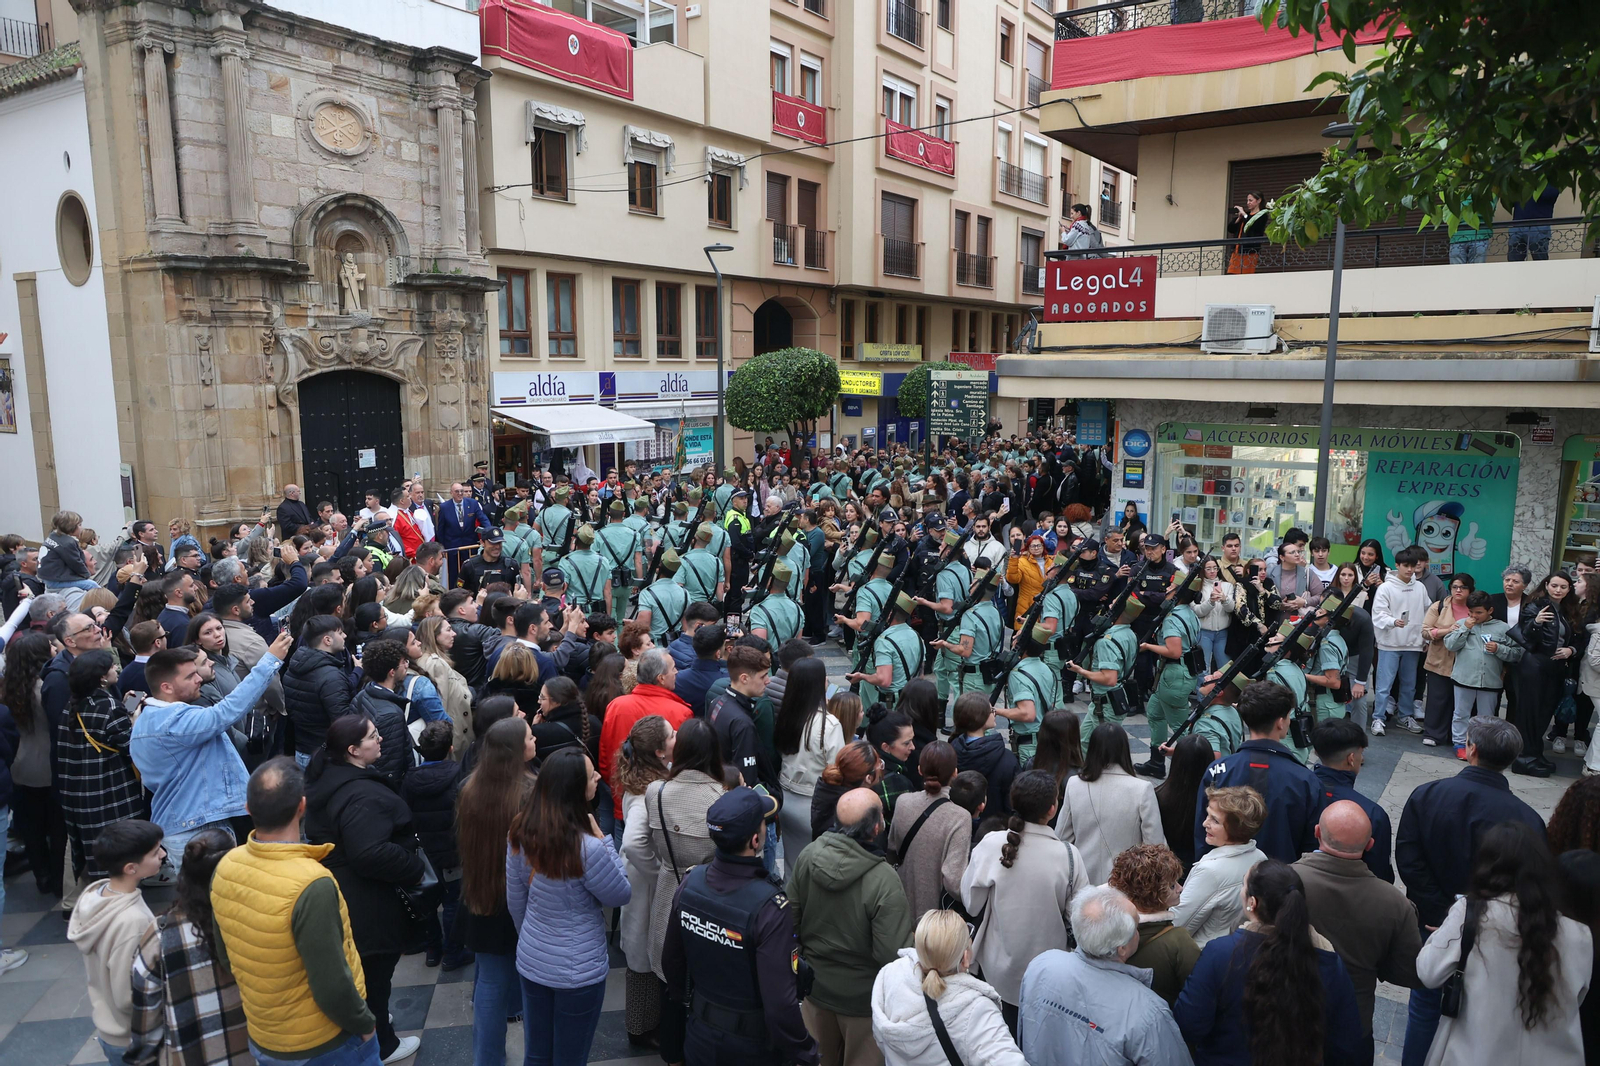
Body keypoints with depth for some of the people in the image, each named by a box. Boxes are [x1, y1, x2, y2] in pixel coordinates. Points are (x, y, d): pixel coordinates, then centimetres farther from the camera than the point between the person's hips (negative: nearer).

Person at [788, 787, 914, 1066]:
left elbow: (792, 917, -5)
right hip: (862, 996, -4)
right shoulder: (883, 881, -33)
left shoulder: (808, 855, -18)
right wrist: (914, 942, -9)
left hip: (814, 984, 4)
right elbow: (893, 954, -29)